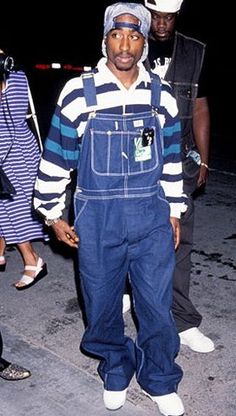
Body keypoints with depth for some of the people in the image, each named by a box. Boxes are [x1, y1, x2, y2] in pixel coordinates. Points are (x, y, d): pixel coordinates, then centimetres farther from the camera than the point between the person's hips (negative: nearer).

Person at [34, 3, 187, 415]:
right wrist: (53, 215, 2)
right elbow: (55, 159, 0)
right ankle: (116, 372, 38)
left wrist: (174, 212, 12)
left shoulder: (161, 96, 1)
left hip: (153, 218, 2)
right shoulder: (78, 93, -7)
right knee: (103, 304, 12)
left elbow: (171, 160, 10)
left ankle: (160, 381, 32)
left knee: (157, 306, 8)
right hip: (97, 219, -1)